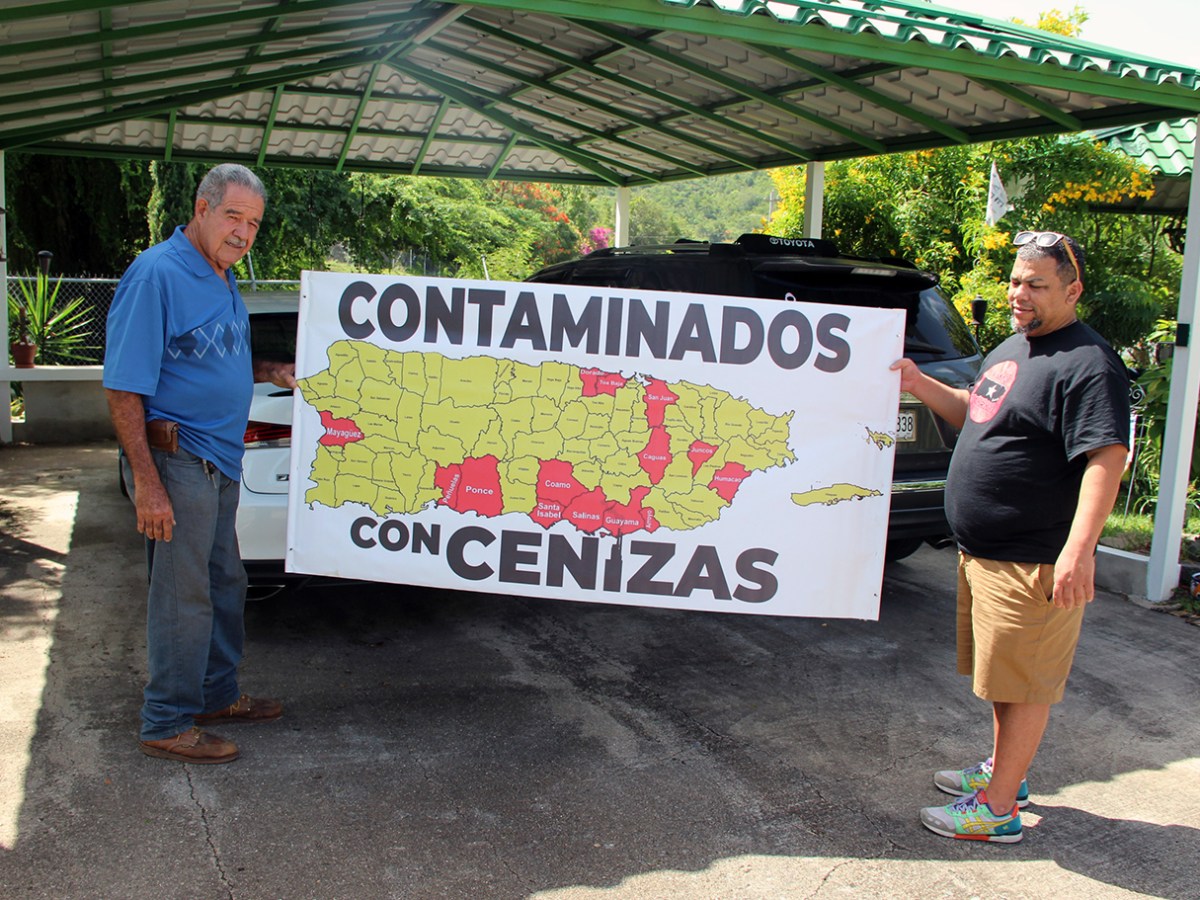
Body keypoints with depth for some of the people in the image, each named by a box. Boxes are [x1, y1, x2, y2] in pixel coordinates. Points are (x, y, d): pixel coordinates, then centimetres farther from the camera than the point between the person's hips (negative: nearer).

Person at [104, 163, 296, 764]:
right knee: (183, 595, -1)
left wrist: (272, 373, 10)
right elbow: (123, 388, -19)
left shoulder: (223, 282, 13)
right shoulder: (157, 274, -15)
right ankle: (167, 725, 13)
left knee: (224, 585, 18)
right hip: (175, 460, -9)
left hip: (218, 460, 9)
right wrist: (147, 483, -23)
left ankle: (218, 695, 33)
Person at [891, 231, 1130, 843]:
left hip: (1035, 562, -10)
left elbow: (1107, 458, -24)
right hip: (985, 553, 10)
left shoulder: (1087, 365, -16)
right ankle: (1003, 771, 37)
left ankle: (998, 810, 11)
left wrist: (1078, 549, -31)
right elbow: (978, 416, 28)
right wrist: (920, 385, 13)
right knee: (1003, 676, 22)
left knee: (1022, 686, 1)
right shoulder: (1012, 349, 14)